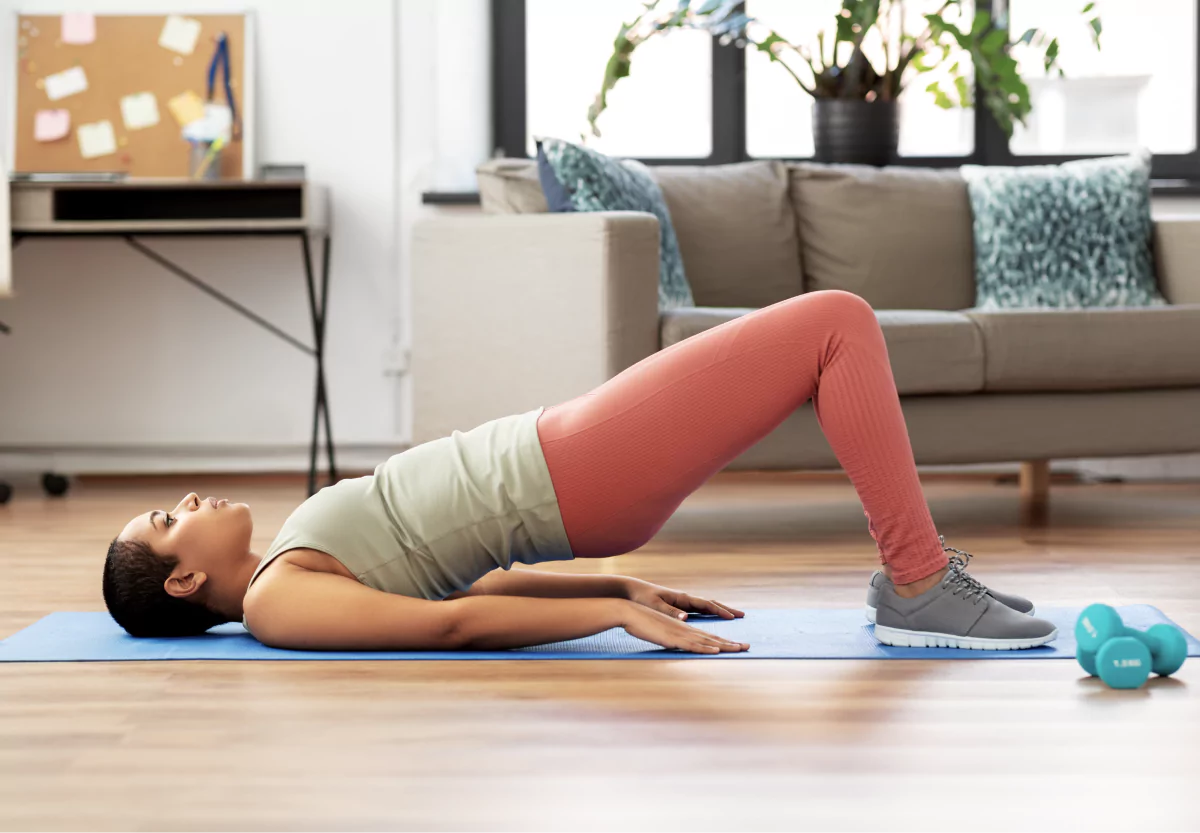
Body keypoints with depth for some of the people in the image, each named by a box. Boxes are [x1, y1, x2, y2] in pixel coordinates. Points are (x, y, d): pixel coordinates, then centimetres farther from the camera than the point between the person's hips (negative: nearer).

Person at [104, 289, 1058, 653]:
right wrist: (621, 611, -21)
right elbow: (449, 623, -18)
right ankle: (921, 591, -9)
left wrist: (623, 585, 16)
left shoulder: (286, 571, 17)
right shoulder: (276, 603, -10)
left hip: (566, 459, 9)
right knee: (839, 324, -11)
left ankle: (912, 573, 13)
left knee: (835, 327, 8)